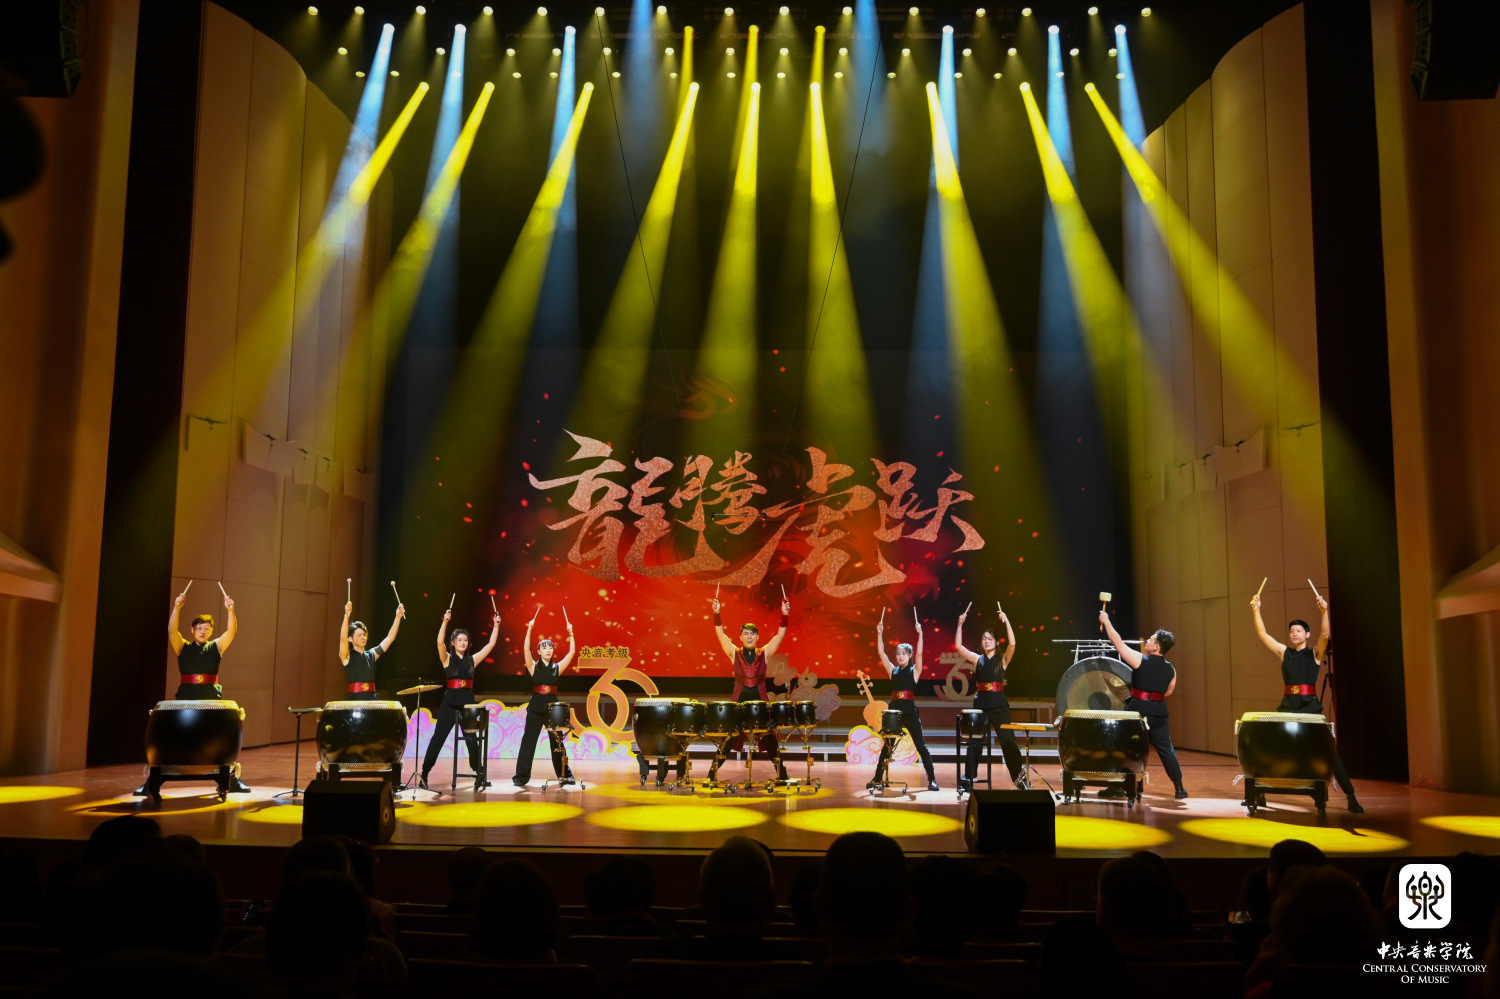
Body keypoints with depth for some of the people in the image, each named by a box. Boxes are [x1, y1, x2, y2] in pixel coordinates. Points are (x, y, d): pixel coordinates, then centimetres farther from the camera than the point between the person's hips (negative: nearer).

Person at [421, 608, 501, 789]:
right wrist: (445, 621, -27)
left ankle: (479, 774, 15)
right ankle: (424, 773, 5)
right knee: (438, 737, 0)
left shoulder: (472, 659, 9)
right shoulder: (447, 659, 0)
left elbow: (491, 644, 6)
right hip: (450, 702, -3)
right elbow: (440, 642, -17)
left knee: (472, 738, 7)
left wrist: (496, 626, -1)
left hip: (468, 701, 3)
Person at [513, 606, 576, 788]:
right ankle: (521, 776, 4)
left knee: (557, 742, 7)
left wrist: (570, 634, -4)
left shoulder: (557, 668, 7)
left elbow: (571, 652, 0)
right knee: (528, 741, -1)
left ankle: (565, 775, 14)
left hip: (553, 706, 2)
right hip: (536, 707, -2)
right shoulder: (533, 666, 1)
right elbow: (526, 649, -13)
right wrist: (530, 629, -20)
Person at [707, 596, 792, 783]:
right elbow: (720, 634, -5)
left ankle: (782, 774, 12)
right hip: (738, 702, -1)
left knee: (770, 738, 3)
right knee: (728, 738, 1)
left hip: (760, 702, 1)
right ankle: (712, 773, 8)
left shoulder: (764, 653, 4)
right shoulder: (734, 654, 4)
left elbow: (780, 635, -5)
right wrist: (717, 614, -19)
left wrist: (785, 615, -19)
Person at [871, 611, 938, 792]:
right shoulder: (892, 670, 10)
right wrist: (880, 634, -7)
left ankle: (932, 779, 0)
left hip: (910, 710, -3)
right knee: (887, 745, 9)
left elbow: (919, 653, -13)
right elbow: (881, 653, 2)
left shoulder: (914, 671, 2)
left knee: (921, 745, -2)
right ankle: (878, 778, 16)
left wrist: (920, 634, -21)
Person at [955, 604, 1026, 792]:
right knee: (975, 743, 5)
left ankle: (1019, 779, 10)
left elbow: (1012, 644, -17)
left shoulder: (1003, 660, 1)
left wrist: (1006, 621, -21)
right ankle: (968, 780, 11)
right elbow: (958, 646, 1)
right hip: (980, 705, 2)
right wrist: (960, 625, -7)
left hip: (999, 706, -2)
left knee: (1008, 742, 0)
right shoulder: (977, 659, 7)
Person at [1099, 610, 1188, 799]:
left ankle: (1118, 787, 4)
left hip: (1137, 709, -5)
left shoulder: (1141, 660, -11)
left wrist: (1106, 621, 1)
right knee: (1166, 749, 14)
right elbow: (1168, 692, 15)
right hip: (1159, 711, 5)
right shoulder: (1171, 669, 4)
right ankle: (1179, 788, 14)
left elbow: (1118, 642, -8)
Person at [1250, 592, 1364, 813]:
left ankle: (1351, 796, 0)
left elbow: (1325, 635, -14)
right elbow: (1262, 635, 4)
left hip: (1310, 705, -3)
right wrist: (1256, 611, -5)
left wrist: (1324, 612, -29)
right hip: (1287, 705, 3)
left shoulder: (1315, 653, 4)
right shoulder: (1284, 652, 11)